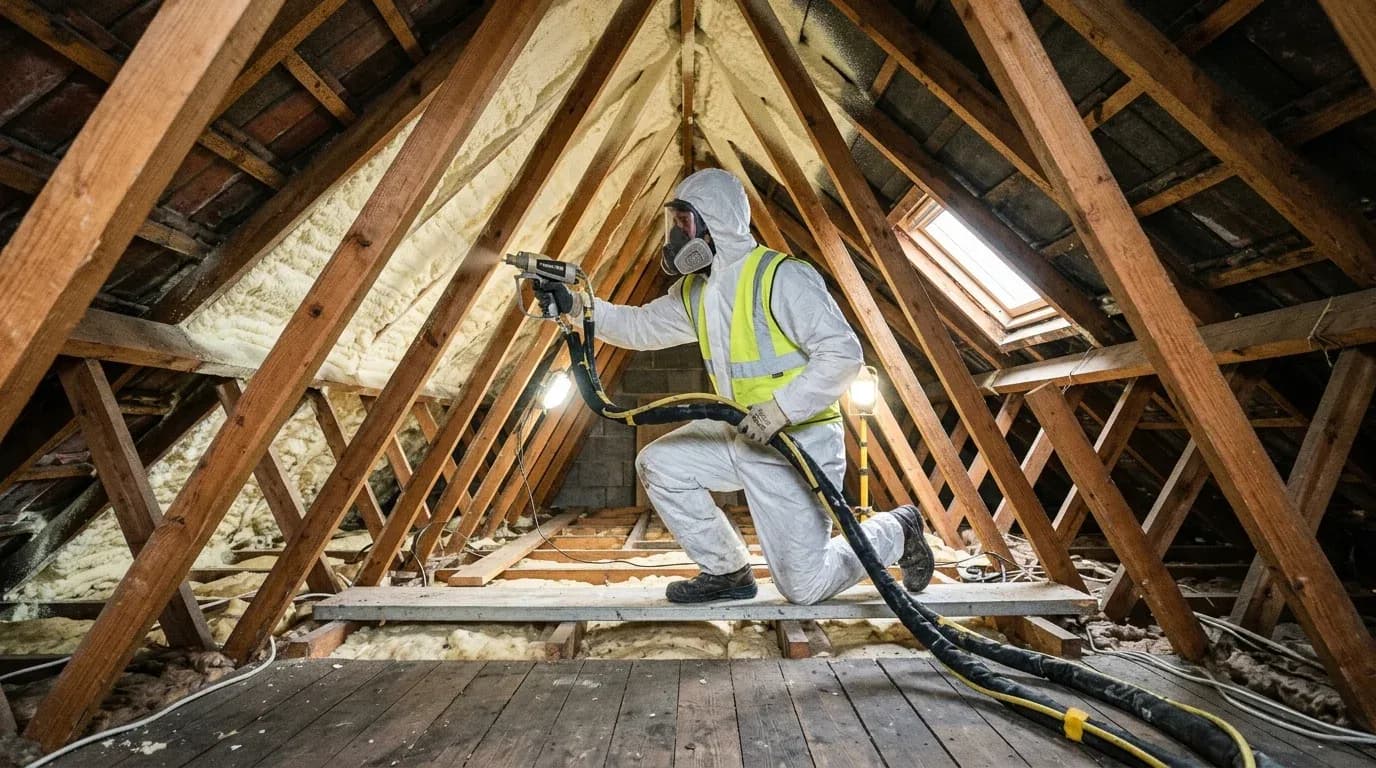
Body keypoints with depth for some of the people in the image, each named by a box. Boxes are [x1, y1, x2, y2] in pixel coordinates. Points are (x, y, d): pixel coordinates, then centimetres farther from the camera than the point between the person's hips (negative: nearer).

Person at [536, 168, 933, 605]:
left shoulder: (781, 277, -19)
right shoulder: (695, 292, 6)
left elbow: (844, 353, -22)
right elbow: (640, 326, 11)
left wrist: (780, 409, -27)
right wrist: (576, 306, 1)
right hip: (741, 435, 8)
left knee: (803, 587, -1)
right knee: (658, 464, 1)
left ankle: (896, 532, 28)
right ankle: (727, 572, 16)